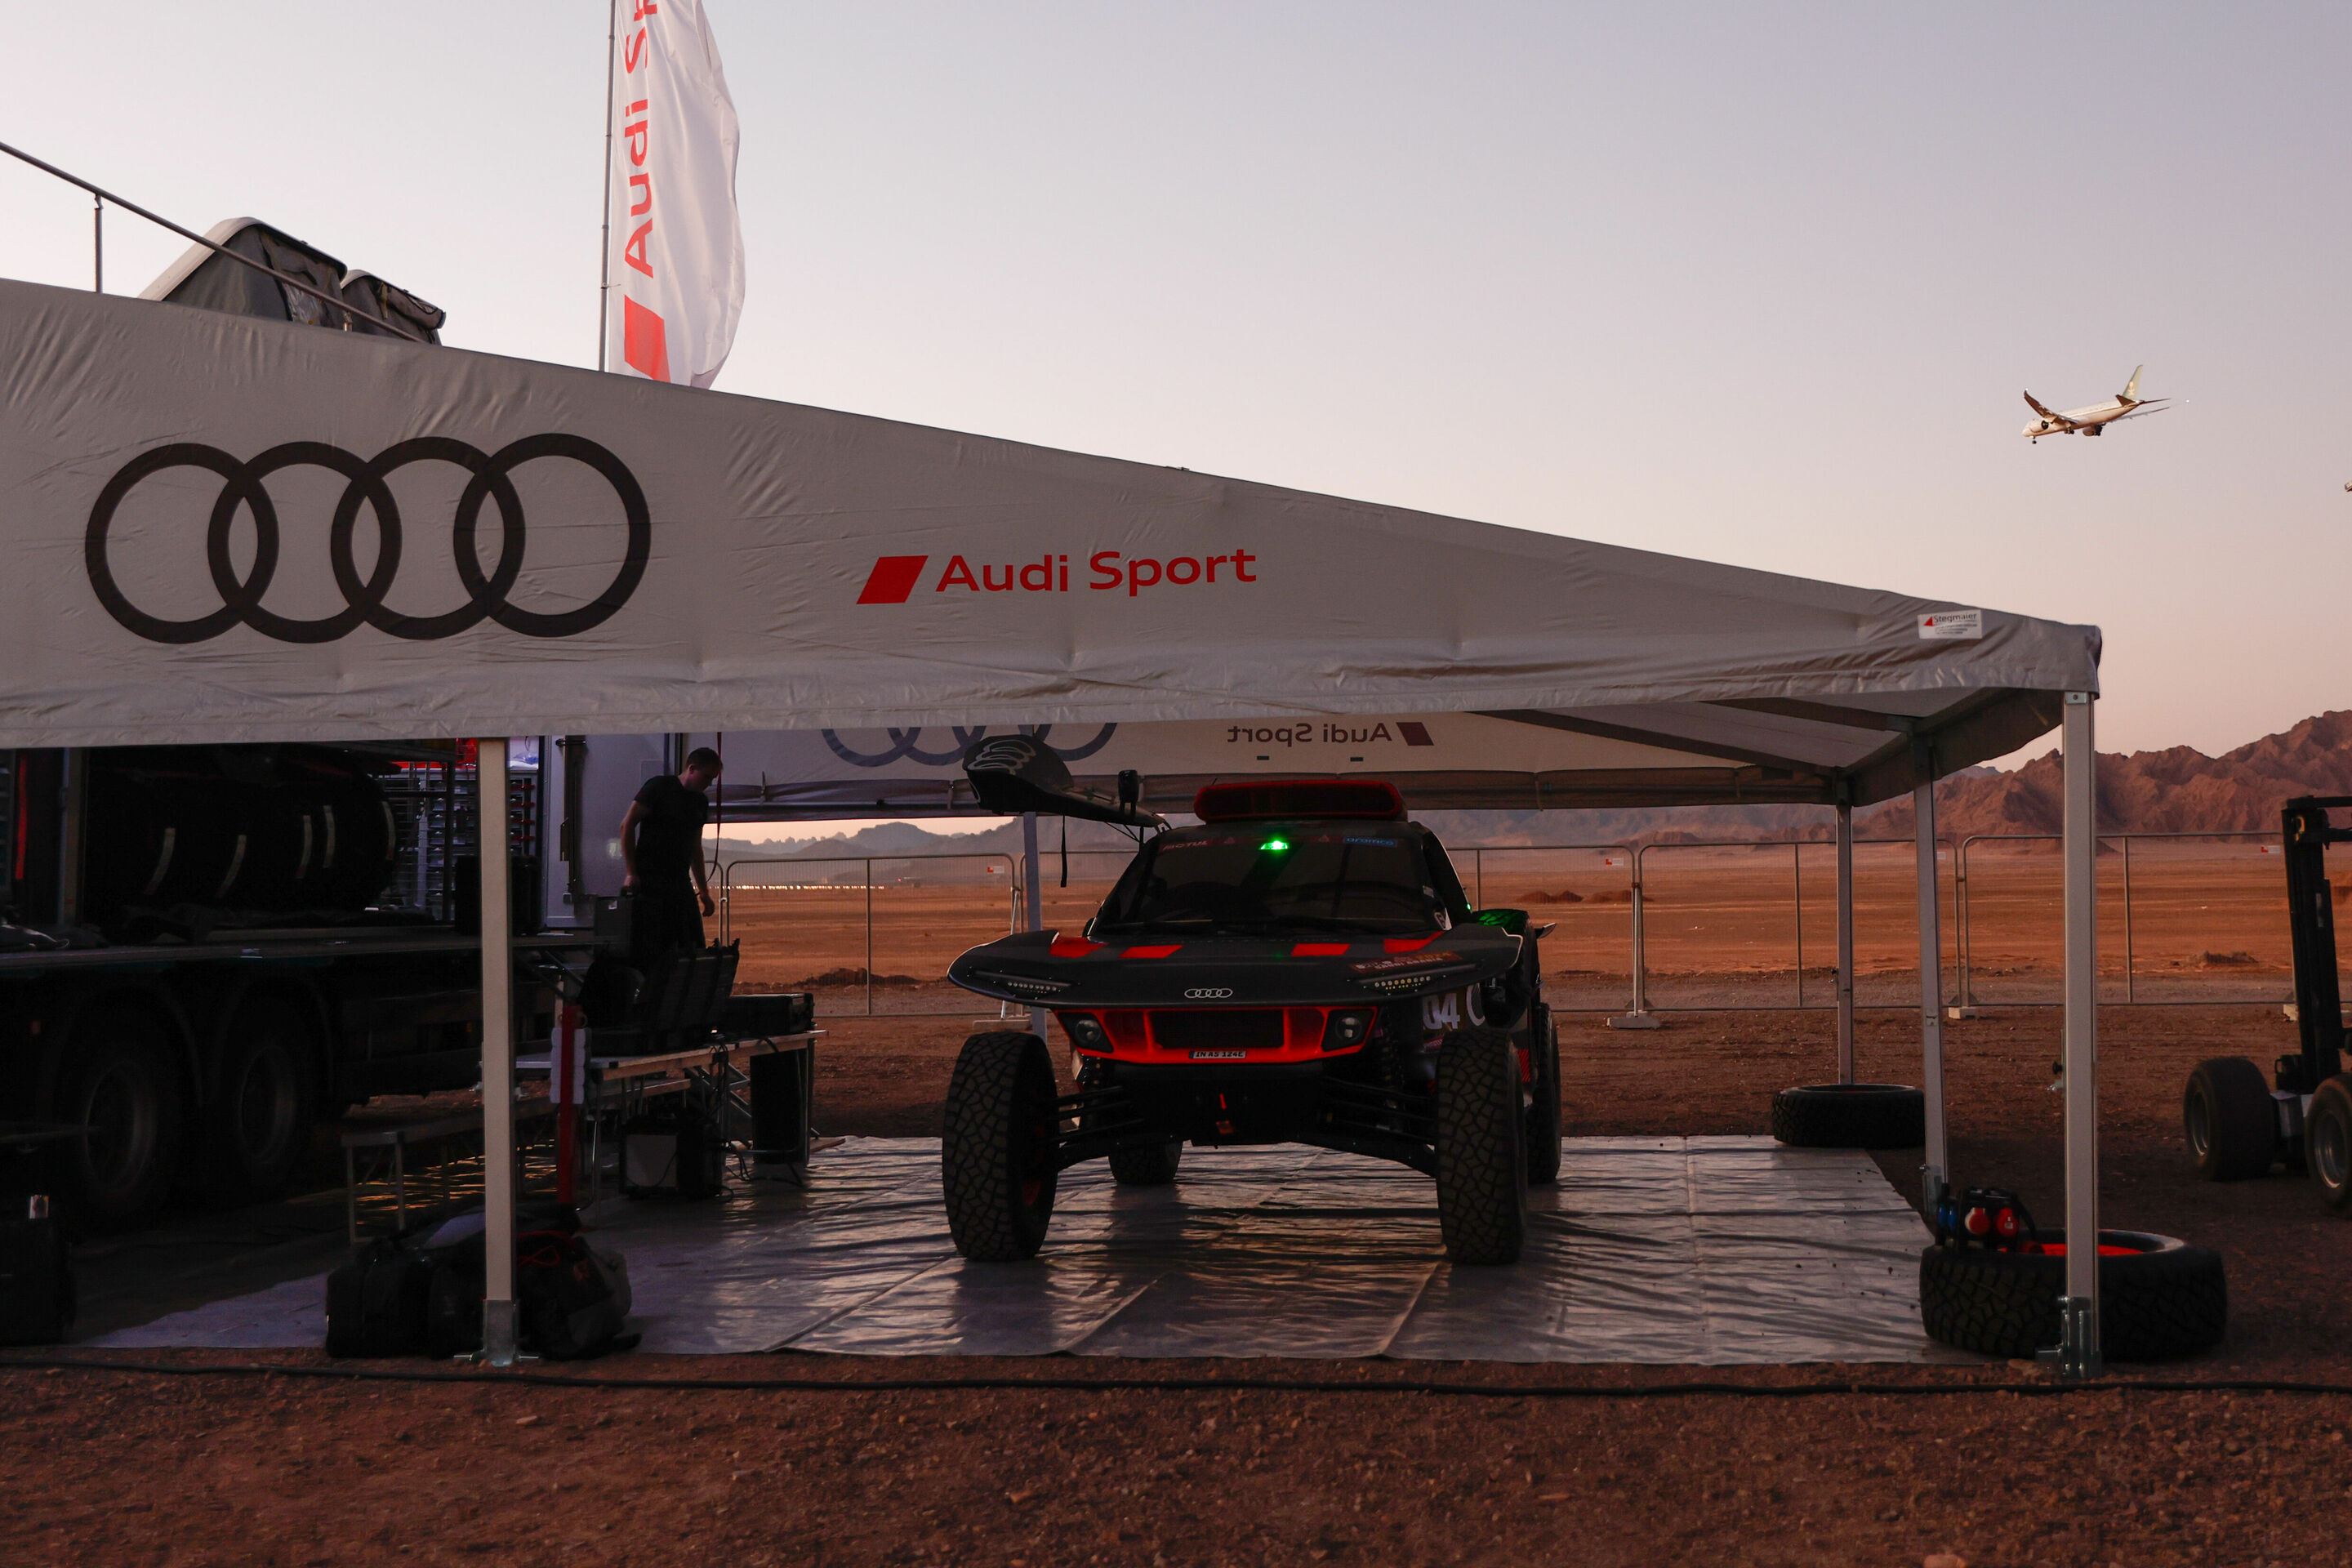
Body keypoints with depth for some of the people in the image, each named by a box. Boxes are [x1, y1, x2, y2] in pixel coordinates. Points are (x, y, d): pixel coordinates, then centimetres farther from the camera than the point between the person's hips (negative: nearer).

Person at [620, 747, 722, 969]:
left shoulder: (700, 803, 17)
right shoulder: (659, 787, -3)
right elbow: (627, 826, -6)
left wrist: (703, 892, 21)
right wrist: (631, 873, -12)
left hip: (681, 884, 7)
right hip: (649, 881, -7)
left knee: (694, 949, 0)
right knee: (647, 950, -9)